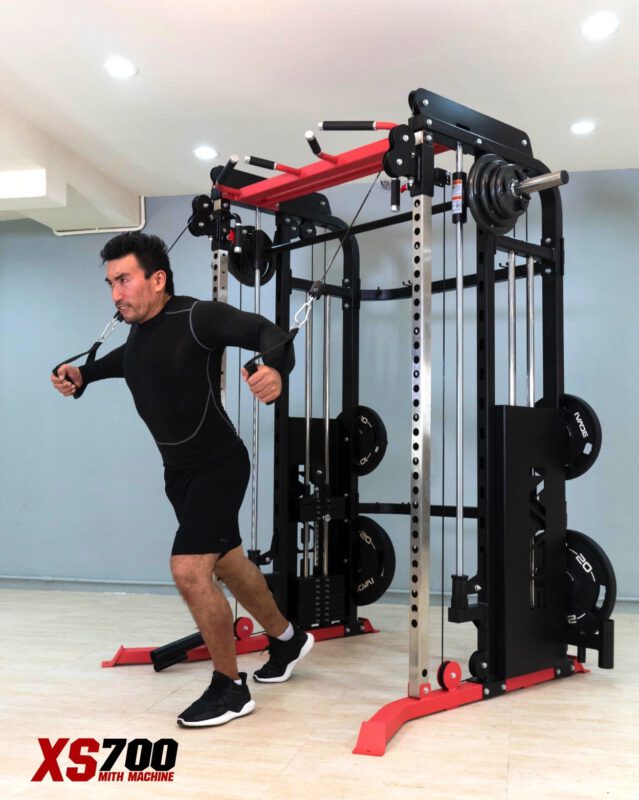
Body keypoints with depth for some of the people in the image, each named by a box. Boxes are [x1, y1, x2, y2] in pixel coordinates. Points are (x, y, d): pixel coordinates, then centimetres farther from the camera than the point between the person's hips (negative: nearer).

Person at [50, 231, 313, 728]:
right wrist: (83, 374, 13)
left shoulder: (196, 317, -21)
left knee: (189, 570, -17)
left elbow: (265, 332, -32)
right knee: (228, 563, 20)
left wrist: (275, 369, -53)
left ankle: (231, 687, 3)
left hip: (219, 464, -9)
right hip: (179, 470, 9)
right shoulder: (139, 329, 2)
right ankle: (287, 639, 43)